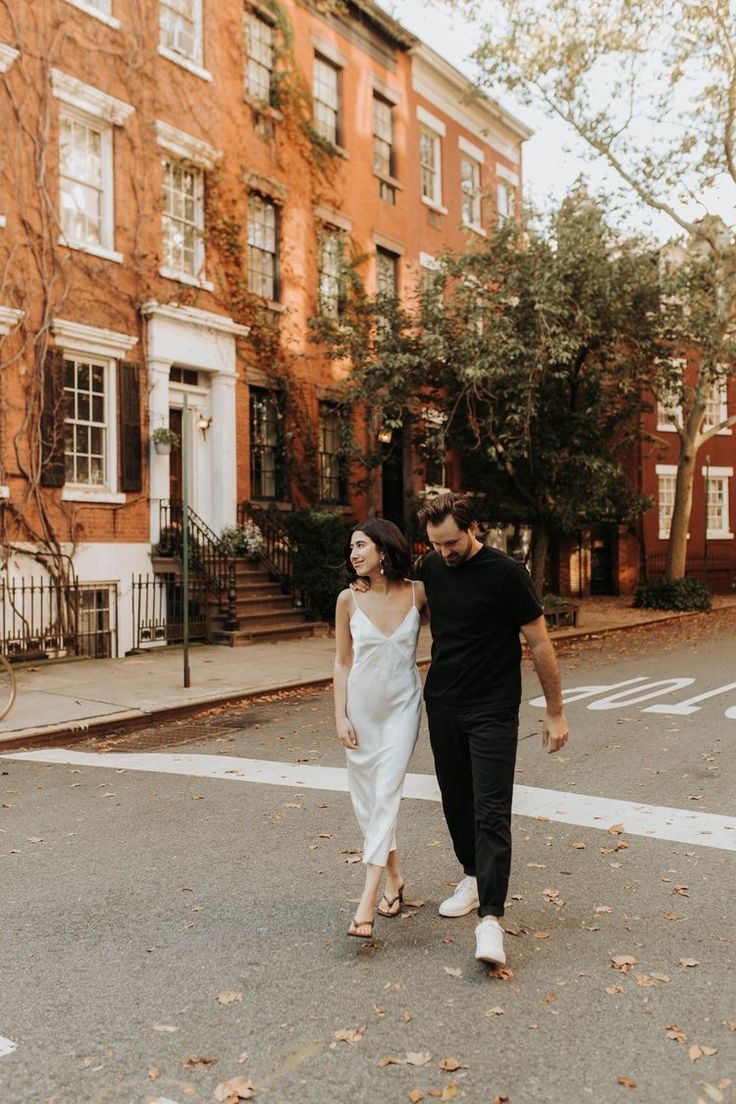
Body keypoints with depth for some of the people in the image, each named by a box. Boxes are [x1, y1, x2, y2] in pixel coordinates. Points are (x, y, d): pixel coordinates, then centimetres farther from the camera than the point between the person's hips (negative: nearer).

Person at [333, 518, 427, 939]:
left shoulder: (418, 594, -7)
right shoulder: (349, 600, -4)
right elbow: (342, 661, 1)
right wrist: (340, 716, -3)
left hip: (403, 706, -2)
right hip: (361, 705, 2)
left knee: (386, 794, -11)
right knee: (366, 797, 9)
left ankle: (366, 903, -10)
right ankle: (393, 877, 31)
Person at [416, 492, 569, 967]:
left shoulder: (506, 573, -14)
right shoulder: (431, 567, 2)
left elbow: (540, 644, -9)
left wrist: (556, 712, -7)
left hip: (493, 713, -6)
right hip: (442, 708, 6)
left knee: (491, 813, -9)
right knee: (457, 802, 15)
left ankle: (491, 918, -8)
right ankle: (474, 878, 35)